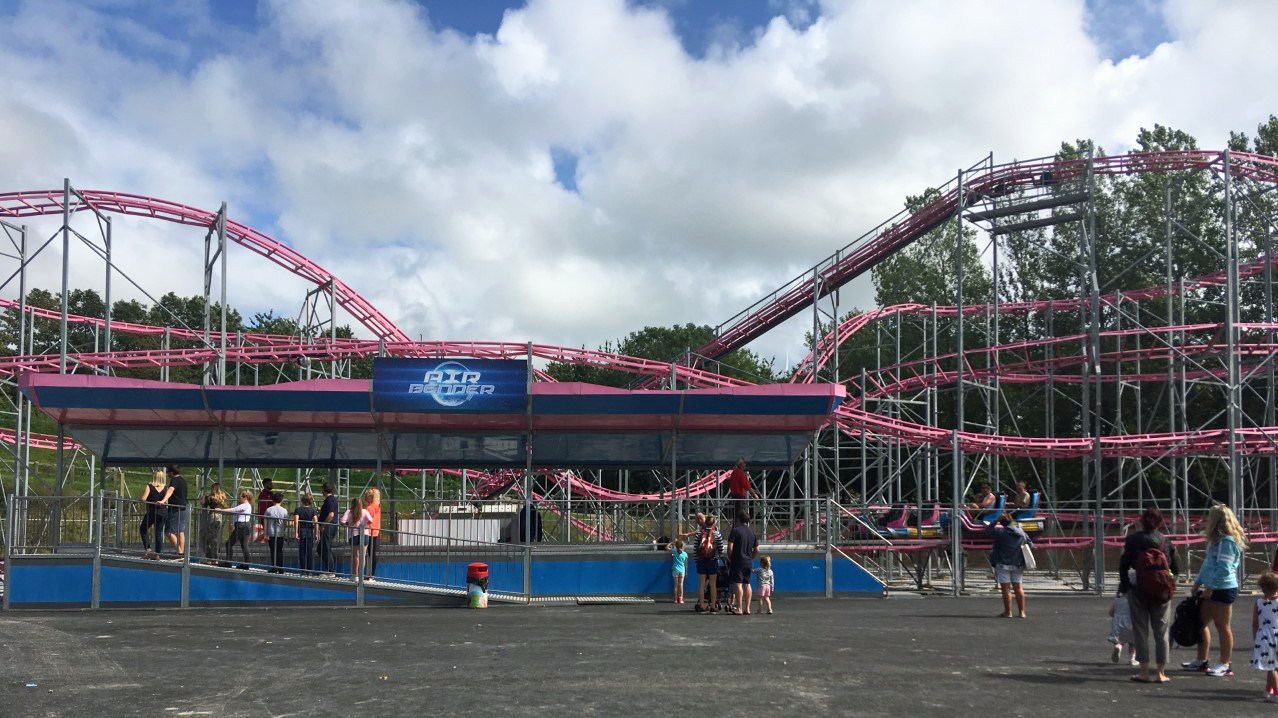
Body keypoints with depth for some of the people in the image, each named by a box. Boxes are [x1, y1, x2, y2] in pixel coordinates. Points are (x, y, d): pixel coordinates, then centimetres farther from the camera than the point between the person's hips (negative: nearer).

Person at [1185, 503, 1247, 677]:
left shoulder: (1227, 541, -17)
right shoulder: (1216, 539, 16)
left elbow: (1223, 568, -21)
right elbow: (1207, 564, 22)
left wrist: (1210, 587, -18)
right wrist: (1198, 583, 21)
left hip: (1223, 589, -10)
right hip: (1213, 589, 10)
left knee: (1222, 626, -2)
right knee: (1202, 623, 13)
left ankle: (1225, 665, 7)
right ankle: (1201, 661, 22)